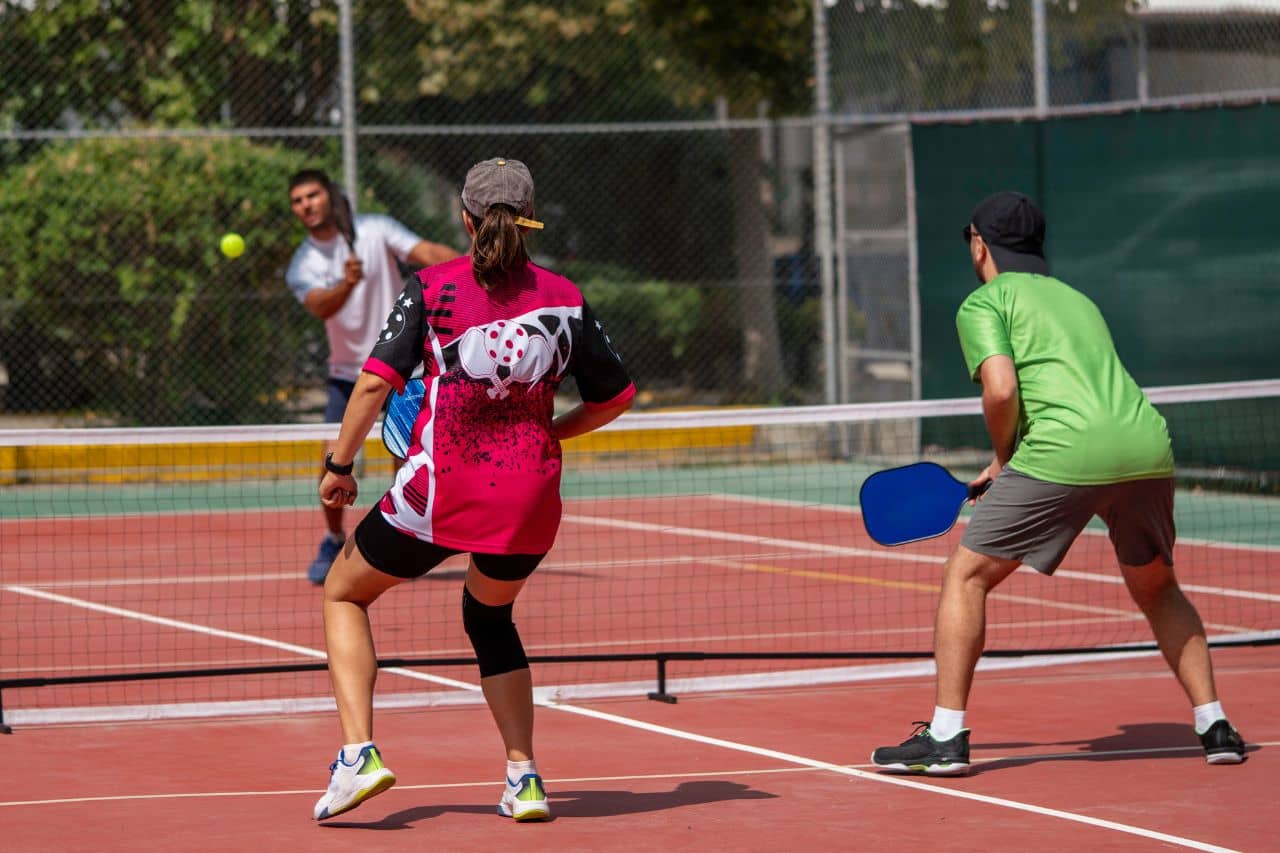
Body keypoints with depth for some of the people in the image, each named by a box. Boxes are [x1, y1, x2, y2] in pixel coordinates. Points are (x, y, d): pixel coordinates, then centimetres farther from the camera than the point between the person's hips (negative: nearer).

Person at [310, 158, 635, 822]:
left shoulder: (432, 288, -3)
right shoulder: (564, 298, 4)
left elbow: (374, 383, -8)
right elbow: (614, 398, 12)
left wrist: (339, 465, 2)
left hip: (439, 492, -3)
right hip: (531, 496, 3)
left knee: (344, 593, 20)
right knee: (490, 618, 31)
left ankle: (358, 753, 2)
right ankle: (523, 777, 19)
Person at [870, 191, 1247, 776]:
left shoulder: (984, 303, 8)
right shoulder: (1078, 300, 30)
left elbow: (1001, 390, -8)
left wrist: (1002, 459, 9)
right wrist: (1013, 467, 32)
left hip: (1065, 455, -6)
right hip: (1147, 443, 6)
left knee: (966, 576, 8)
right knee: (1156, 590, 28)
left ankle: (946, 736, 3)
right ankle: (1214, 725, 20)